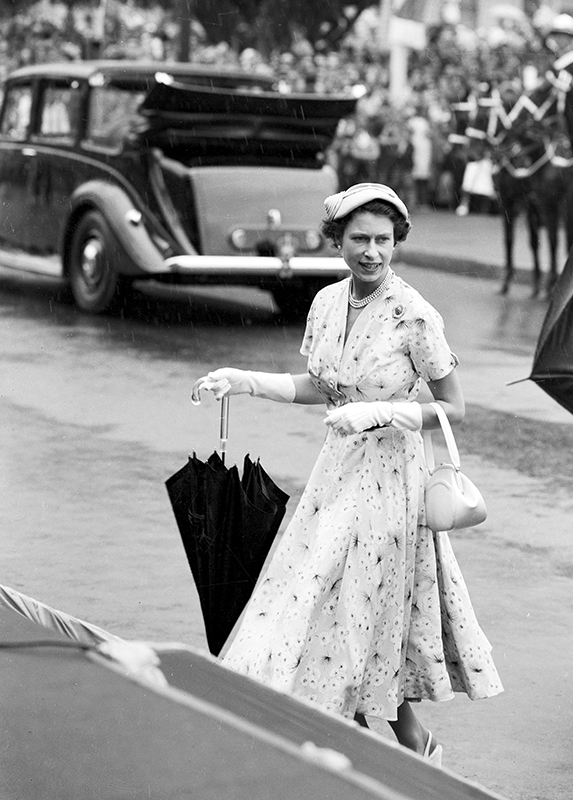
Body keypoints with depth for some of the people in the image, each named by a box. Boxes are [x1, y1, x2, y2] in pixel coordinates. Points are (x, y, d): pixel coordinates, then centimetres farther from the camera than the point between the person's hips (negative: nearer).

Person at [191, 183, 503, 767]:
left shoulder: (414, 317, -17)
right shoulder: (327, 302, 2)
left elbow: (454, 409, -10)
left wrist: (377, 413, -21)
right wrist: (243, 381, 5)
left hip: (389, 473, -7)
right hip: (337, 467, 7)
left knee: (357, 614, 0)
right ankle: (414, 744, 28)